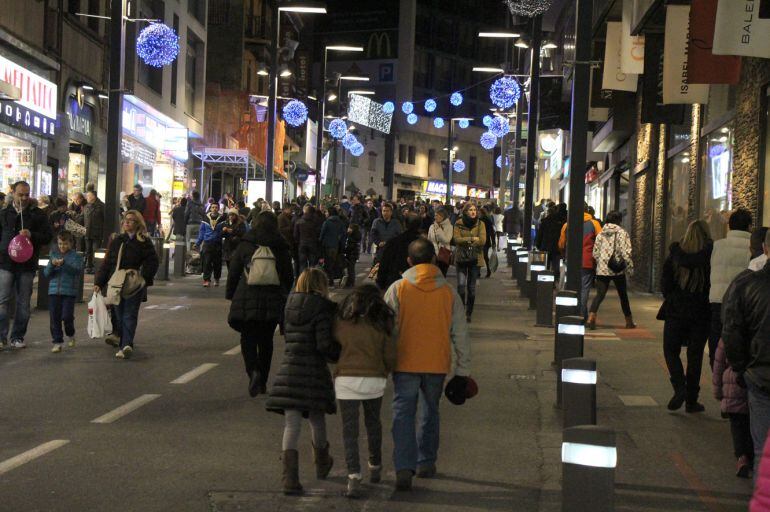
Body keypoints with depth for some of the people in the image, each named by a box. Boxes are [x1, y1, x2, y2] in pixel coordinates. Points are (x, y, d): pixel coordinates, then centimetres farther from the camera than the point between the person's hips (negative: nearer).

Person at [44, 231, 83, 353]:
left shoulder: (75, 256, 1)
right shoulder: (53, 255, 11)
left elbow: (77, 269, -17)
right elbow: (46, 273, 6)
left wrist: (64, 264, -31)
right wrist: (52, 264, -14)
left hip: (69, 291, -3)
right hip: (54, 291, 3)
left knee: (67, 316, -6)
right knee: (55, 318, 1)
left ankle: (70, 335, 23)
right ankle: (57, 342, 7)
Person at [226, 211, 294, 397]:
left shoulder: (244, 245, 0)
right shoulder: (281, 248, 4)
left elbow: (233, 273, 3)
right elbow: (289, 276, 9)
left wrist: (230, 295, 13)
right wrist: (284, 296, 23)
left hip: (246, 301, -2)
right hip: (272, 303, 2)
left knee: (248, 339, 4)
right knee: (266, 341, 13)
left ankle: (253, 371, -21)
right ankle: (262, 382, 16)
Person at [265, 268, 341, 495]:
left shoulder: (290, 306, 9)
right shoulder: (321, 308, -8)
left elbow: (288, 335, 14)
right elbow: (324, 344, -14)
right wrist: (340, 355, 3)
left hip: (289, 371, 3)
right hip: (314, 372, -3)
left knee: (291, 424, 0)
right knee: (317, 419, 18)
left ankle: (290, 477, -11)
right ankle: (321, 464, 40)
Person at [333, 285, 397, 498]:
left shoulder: (341, 322, -1)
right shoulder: (382, 325, 0)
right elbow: (390, 356, 2)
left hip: (346, 379, -1)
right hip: (374, 381, 2)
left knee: (349, 429, 2)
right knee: (373, 424, 23)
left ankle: (354, 477, -8)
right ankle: (375, 468, 36)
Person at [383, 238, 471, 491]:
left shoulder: (397, 289, -6)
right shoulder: (449, 292, 0)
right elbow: (460, 334, 3)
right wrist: (463, 370, 9)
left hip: (405, 364, -2)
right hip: (437, 365, 2)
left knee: (404, 414, -1)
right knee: (430, 412, 20)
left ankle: (404, 468, -14)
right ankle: (426, 462, 28)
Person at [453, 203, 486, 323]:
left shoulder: (480, 224, 2)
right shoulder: (458, 224, 2)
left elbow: (482, 240, -9)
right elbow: (457, 239, -10)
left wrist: (465, 241, -11)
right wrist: (472, 239, -14)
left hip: (475, 259, 1)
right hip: (461, 258, -1)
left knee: (471, 287, 5)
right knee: (461, 285, -12)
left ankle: (469, 313, 15)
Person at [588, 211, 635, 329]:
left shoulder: (601, 234, 7)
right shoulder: (622, 233, -6)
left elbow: (595, 253, 9)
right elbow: (626, 252, -12)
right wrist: (630, 267, -4)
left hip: (602, 270, 3)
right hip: (618, 270, -3)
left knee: (599, 295, -1)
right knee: (623, 296, 12)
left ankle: (591, 318, -22)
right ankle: (629, 321, 23)